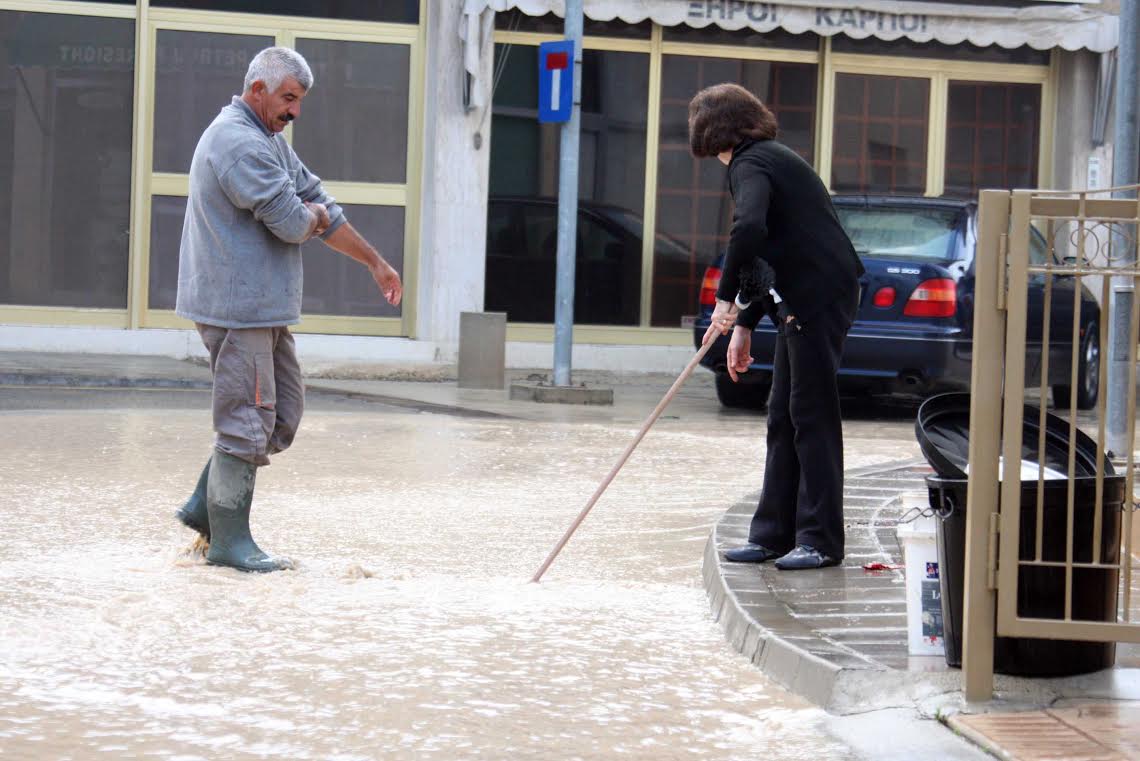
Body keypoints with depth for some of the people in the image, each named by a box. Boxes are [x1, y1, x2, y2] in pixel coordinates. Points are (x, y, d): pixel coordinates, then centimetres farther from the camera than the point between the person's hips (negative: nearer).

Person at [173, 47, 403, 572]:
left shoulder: (269, 143, 19)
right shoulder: (240, 143, -16)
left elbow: (321, 208, 23)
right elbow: (293, 223, -21)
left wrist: (375, 262, 23)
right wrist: (314, 214, 2)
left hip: (264, 308, 10)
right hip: (237, 306, -10)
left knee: (283, 415, 12)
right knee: (248, 421, -6)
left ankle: (206, 506, 18)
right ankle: (228, 540, 1)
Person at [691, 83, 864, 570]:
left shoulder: (751, 165, -9)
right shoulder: (770, 159, 22)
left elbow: (749, 229, -30)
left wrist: (726, 298, -19)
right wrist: (744, 325, 26)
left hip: (818, 300, -10)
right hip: (804, 301, 10)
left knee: (812, 417, -7)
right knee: (784, 419, 12)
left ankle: (820, 540, -4)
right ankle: (774, 534, 16)